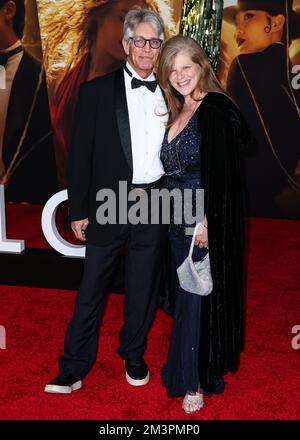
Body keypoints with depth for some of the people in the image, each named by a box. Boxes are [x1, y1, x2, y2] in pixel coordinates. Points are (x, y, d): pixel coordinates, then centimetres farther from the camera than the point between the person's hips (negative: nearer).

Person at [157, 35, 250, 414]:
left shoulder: (216, 109, -12)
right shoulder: (176, 112, 12)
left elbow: (223, 170, -18)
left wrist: (208, 221, -21)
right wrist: (173, 215, 8)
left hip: (207, 223, -7)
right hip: (178, 219, 8)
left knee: (196, 298, 0)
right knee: (186, 295, 16)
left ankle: (195, 382, 16)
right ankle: (189, 371, 32)